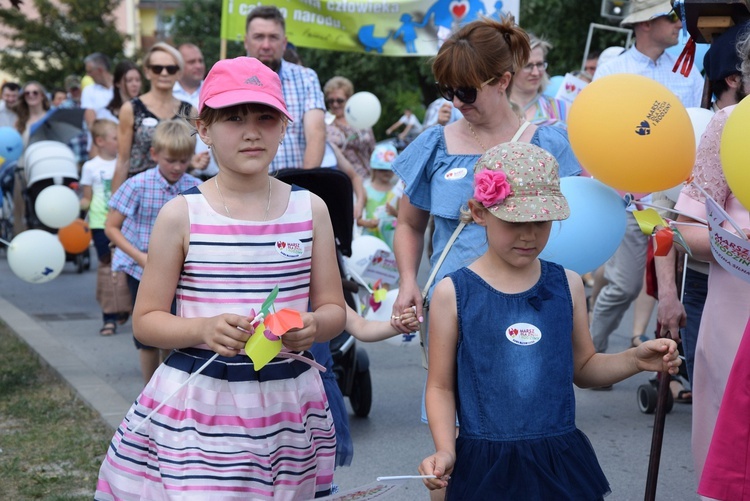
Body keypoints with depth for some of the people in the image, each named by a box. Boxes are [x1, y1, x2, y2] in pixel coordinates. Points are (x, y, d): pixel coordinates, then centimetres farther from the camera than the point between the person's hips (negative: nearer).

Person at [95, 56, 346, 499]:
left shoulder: (310, 209, 4)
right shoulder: (182, 215, -2)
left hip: (289, 401, 2)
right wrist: (203, 330, -19)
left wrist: (313, 326, -15)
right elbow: (147, 319, 0)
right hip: (197, 401, -2)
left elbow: (334, 309, 8)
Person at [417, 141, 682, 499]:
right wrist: (445, 450, -15)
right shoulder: (454, 293, -6)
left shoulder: (567, 285, 2)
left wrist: (635, 360, -2)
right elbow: (441, 387, -1)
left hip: (562, 461, 3)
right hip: (486, 467, -2)